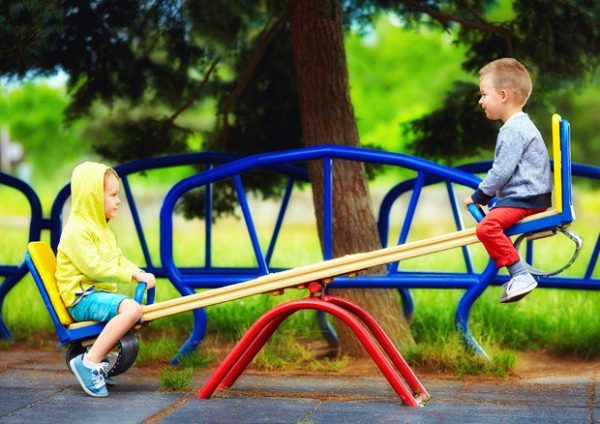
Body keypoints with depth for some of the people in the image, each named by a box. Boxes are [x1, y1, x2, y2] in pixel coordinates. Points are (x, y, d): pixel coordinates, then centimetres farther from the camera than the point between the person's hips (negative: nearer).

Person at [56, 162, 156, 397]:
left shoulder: (101, 228, 20)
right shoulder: (76, 230, -14)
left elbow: (119, 259, 19)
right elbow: (94, 267, -22)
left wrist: (141, 274, 0)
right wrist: (132, 275, -18)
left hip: (101, 293, 10)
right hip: (82, 298, -10)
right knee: (131, 309, -30)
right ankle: (90, 362, -30)